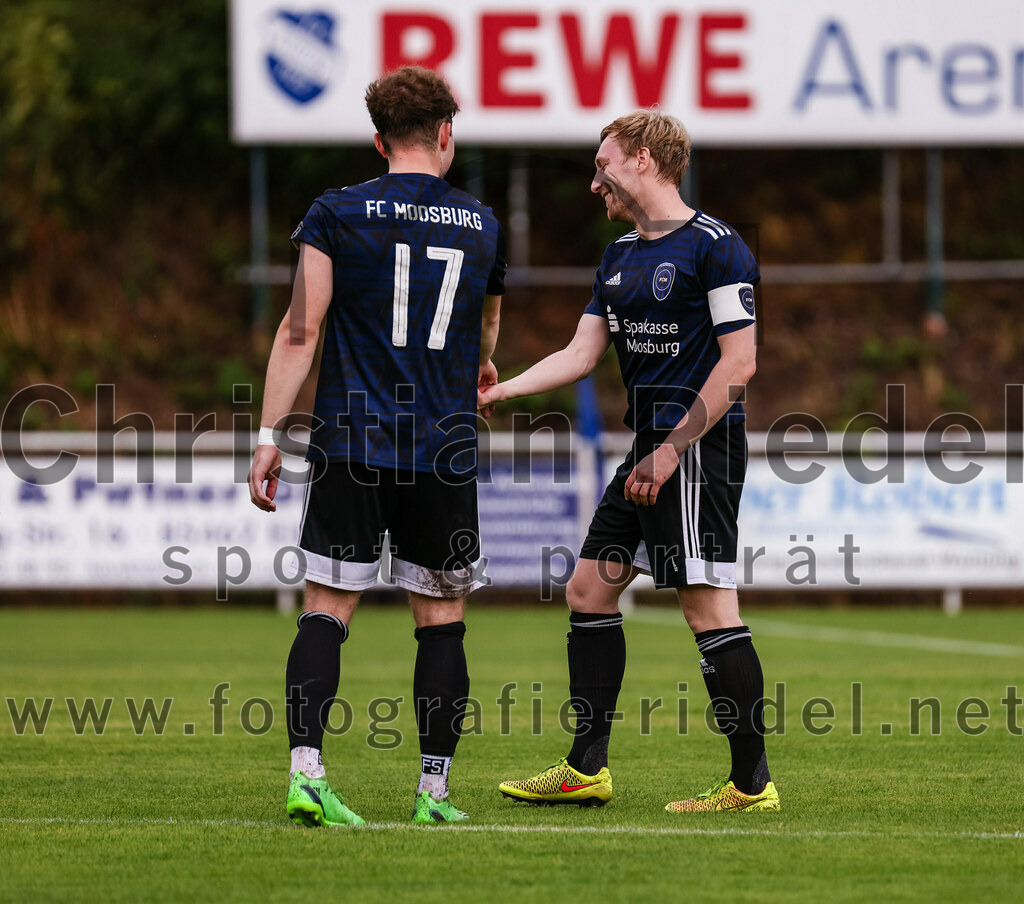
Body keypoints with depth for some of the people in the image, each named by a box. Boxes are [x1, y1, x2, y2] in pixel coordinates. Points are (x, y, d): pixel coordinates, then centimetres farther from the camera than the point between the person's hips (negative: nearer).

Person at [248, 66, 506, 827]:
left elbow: (301, 330, -6)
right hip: (446, 451, 1)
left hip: (351, 448, -1)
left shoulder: (337, 214, 1)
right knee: (442, 620, 9)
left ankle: (306, 772, -13)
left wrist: (269, 435, -4)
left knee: (326, 610, 0)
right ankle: (435, 788, 9)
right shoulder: (482, 226, 10)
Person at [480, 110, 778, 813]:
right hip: (652, 451, 10)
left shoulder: (715, 246, -10)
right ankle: (586, 769, 16)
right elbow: (582, 353, 18)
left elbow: (739, 363, -16)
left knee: (709, 609, -12)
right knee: (590, 590, 10)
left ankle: (752, 783, -8)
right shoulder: (620, 257, 17)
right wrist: (500, 390, 5)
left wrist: (671, 450, -18)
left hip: (699, 448, -10)